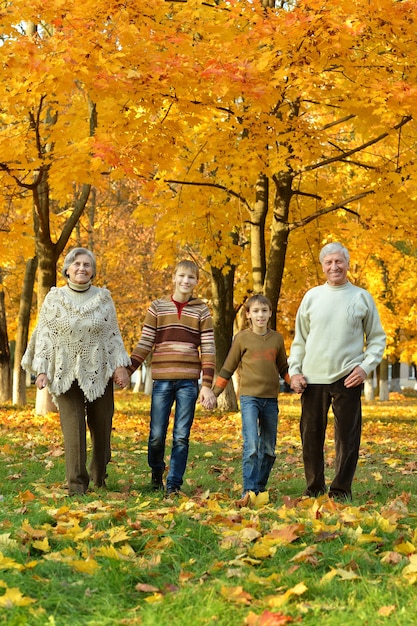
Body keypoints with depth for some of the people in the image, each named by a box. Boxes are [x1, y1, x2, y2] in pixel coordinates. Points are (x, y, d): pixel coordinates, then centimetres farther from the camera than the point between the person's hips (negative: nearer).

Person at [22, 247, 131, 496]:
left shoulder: (103, 298, 5)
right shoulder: (54, 299, 2)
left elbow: (113, 335, 6)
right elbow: (45, 336, 2)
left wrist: (120, 365, -4)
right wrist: (41, 370, -6)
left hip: (99, 373, 1)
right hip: (66, 373, -1)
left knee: (101, 426, 7)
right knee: (73, 428, -9)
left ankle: (99, 475, 27)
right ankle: (77, 484, -6)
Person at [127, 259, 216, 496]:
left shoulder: (201, 310, 6)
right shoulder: (158, 306, 7)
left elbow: (208, 349, 2)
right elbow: (145, 343, 6)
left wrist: (207, 385, -5)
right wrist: (128, 370, -4)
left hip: (189, 381, 0)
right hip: (162, 379, 0)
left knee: (181, 437, 1)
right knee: (157, 435, 1)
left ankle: (174, 484, 11)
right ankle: (157, 472, 28)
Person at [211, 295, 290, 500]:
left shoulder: (277, 338, 9)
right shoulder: (242, 338, 1)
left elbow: (283, 368, 20)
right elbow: (227, 369, 6)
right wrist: (214, 393, 4)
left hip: (271, 399, 4)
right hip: (249, 397, -4)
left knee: (268, 448, 8)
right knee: (251, 445, -16)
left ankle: (261, 486, 19)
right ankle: (249, 489, -14)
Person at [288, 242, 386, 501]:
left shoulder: (362, 297, 5)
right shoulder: (312, 296, 9)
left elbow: (377, 338, 8)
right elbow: (300, 339, 13)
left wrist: (366, 366, -6)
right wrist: (294, 371, 3)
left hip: (348, 379, -1)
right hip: (313, 379, 2)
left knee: (348, 438, 0)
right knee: (311, 436, 4)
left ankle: (341, 491, 10)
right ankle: (314, 489, 15)